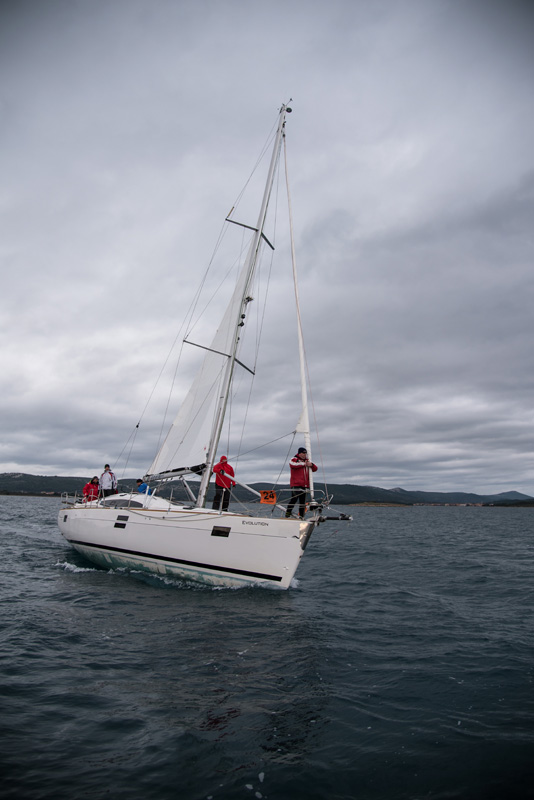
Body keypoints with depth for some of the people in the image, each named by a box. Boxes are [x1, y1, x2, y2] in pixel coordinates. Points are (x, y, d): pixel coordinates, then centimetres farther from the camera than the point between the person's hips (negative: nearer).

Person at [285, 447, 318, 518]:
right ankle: (288, 513, -1)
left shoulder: (307, 461, 22)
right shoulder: (294, 459, 3)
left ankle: (301, 516, 10)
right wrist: (304, 464, -12)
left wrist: (311, 464, -8)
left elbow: (315, 469, 16)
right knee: (294, 498, -16)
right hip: (296, 484, -6)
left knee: (303, 501, 5)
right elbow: (292, 464, -22)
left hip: (304, 485, 6)